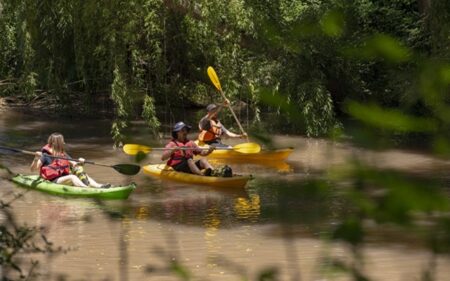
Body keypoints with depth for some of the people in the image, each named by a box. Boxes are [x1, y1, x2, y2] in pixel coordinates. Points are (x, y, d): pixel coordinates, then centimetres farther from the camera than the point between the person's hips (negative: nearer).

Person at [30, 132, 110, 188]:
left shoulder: (63, 155, 16)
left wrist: (80, 162, -6)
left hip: (64, 178, 8)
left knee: (84, 175, -9)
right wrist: (36, 158, -30)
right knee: (72, 177, -31)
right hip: (53, 181, -8)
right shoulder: (46, 155, -6)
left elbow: (74, 164, 17)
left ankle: (98, 186, -34)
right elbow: (33, 169, -11)